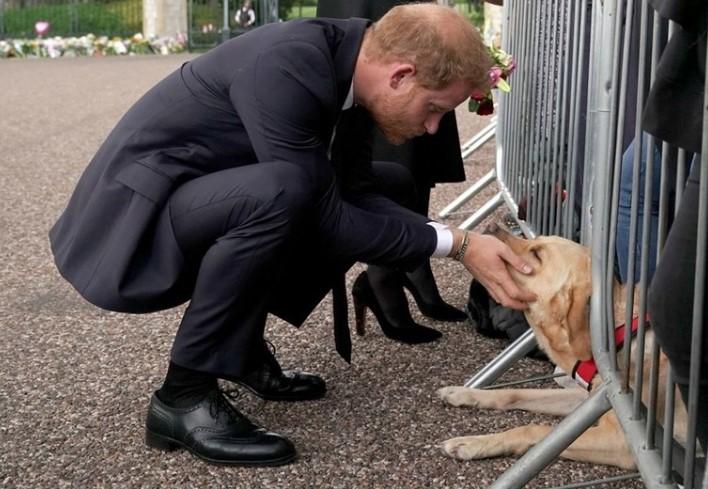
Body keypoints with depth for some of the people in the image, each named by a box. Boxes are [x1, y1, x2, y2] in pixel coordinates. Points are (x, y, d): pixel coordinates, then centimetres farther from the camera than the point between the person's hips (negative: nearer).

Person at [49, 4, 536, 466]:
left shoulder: (347, 64, -2)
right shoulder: (285, 69, -28)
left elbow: (356, 195, 5)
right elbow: (327, 220, -25)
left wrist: (464, 240, -5)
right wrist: (453, 243, -19)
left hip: (197, 207, 9)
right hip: (130, 222, -9)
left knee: (354, 215, 7)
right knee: (279, 192, -33)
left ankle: (242, 348, 15)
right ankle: (184, 395, -18)